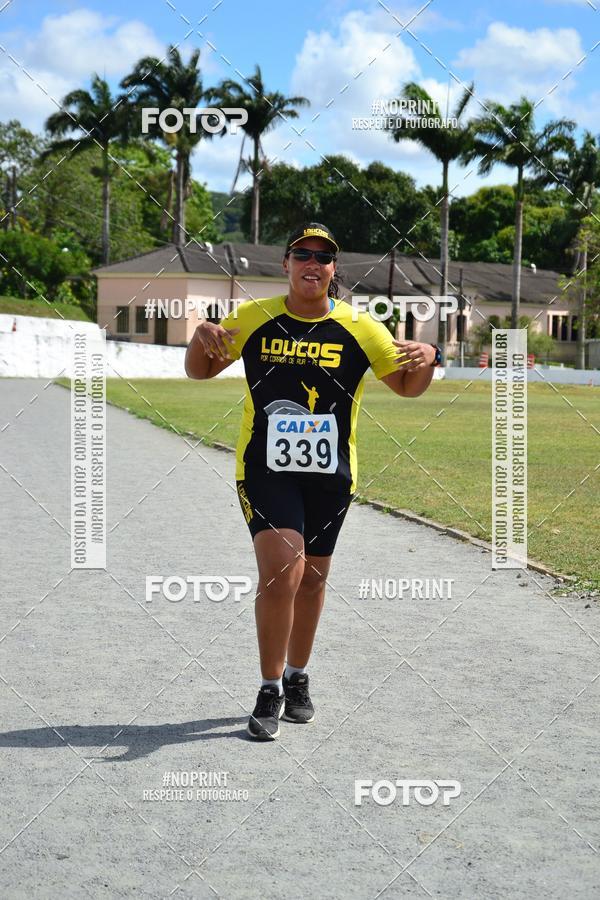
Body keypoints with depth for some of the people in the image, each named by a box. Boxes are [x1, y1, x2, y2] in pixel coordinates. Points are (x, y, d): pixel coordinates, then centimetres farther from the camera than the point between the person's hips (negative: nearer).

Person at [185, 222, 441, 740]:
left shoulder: (359, 328, -1)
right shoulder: (253, 318, -2)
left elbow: (408, 386, 5)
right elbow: (199, 372, 8)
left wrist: (427, 358, -17)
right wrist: (201, 337, -14)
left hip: (330, 473, 2)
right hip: (265, 468, -2)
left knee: (312, 577, 13)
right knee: (281, 570, -18)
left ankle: (297, 680, 35)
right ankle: (270, 692, -4)